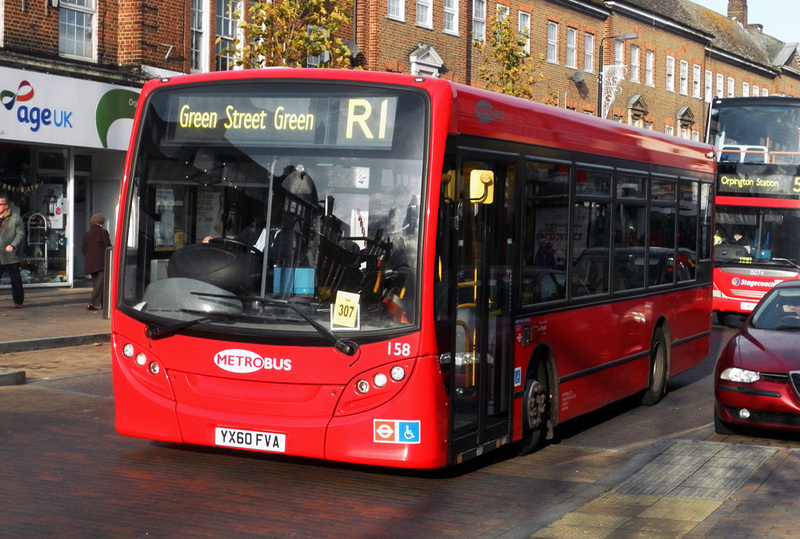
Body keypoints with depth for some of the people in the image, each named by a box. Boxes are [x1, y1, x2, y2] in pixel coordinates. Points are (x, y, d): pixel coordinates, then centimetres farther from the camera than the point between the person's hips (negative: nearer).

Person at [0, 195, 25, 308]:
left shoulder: (15, 217, -1)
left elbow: (21, 234, -4)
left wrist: (13, 245, -18)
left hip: (10, 256, -3)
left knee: (15, 280, 5)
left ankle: (18, 302, 15)